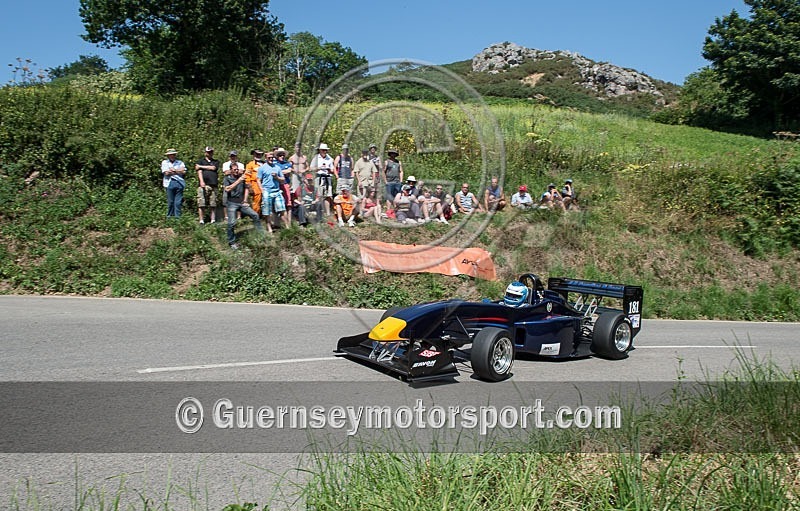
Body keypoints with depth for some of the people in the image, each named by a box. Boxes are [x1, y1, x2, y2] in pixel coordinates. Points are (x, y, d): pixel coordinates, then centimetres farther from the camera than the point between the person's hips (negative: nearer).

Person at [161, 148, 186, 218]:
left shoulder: (180, 163, 17)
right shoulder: (164, 162, 13)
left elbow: (184, 172, 1)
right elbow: (166, 173, -2)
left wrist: (173, 170, -1)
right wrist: (178, 171, 4)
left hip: (179, 183, 1)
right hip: (169, 183, -1)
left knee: (178, 202, -3)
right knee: (170, 202, -1)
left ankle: (177, 216, -1)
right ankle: (169, 216, 7)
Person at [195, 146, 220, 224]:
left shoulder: (216, 162, 20)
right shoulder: (200, 161, 15)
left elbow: (213, 168, 0)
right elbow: (199, 172, 2)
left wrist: (200, 166, 3)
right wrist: (201, 181, -14)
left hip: (213, 186, 2)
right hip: (203, 185, -2)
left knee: (213, 205, 0)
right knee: (201, 204, -7)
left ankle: (213, 220, 3)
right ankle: (201, 221, -3)